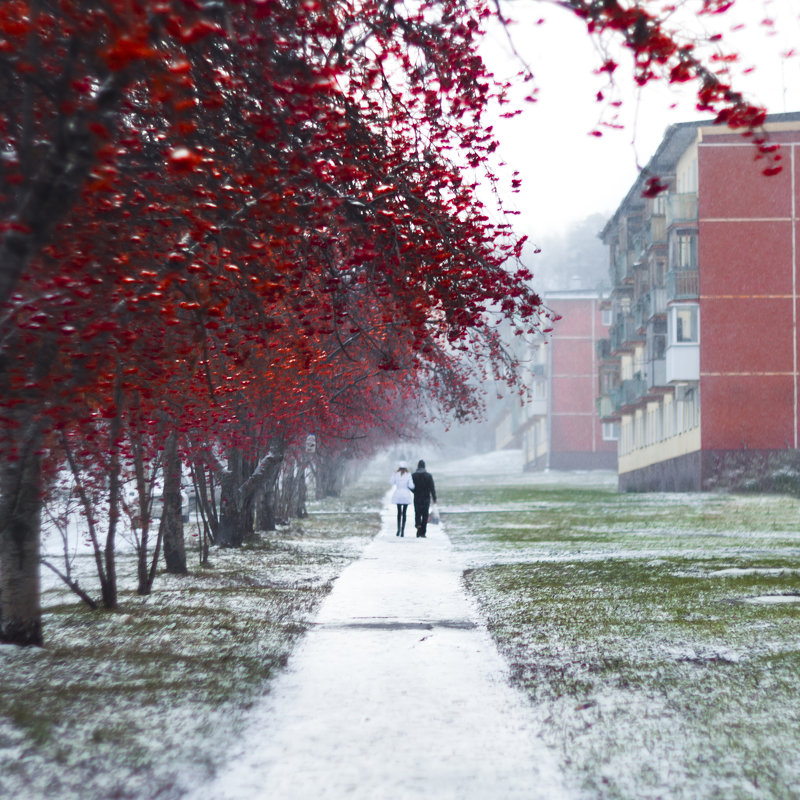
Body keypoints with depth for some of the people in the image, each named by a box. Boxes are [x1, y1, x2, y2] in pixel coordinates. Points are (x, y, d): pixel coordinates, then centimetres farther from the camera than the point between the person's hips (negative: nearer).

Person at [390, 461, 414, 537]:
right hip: (406, 495, -1)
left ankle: (398, 529, 4)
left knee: (399, 512, 15)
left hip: (398, 495, 1)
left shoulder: (395, 474, -5)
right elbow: (411, 486, -10)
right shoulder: (408, 474, -7)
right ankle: (403, 531, 0)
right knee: (404, 513, 5)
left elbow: (392, 483, 7)